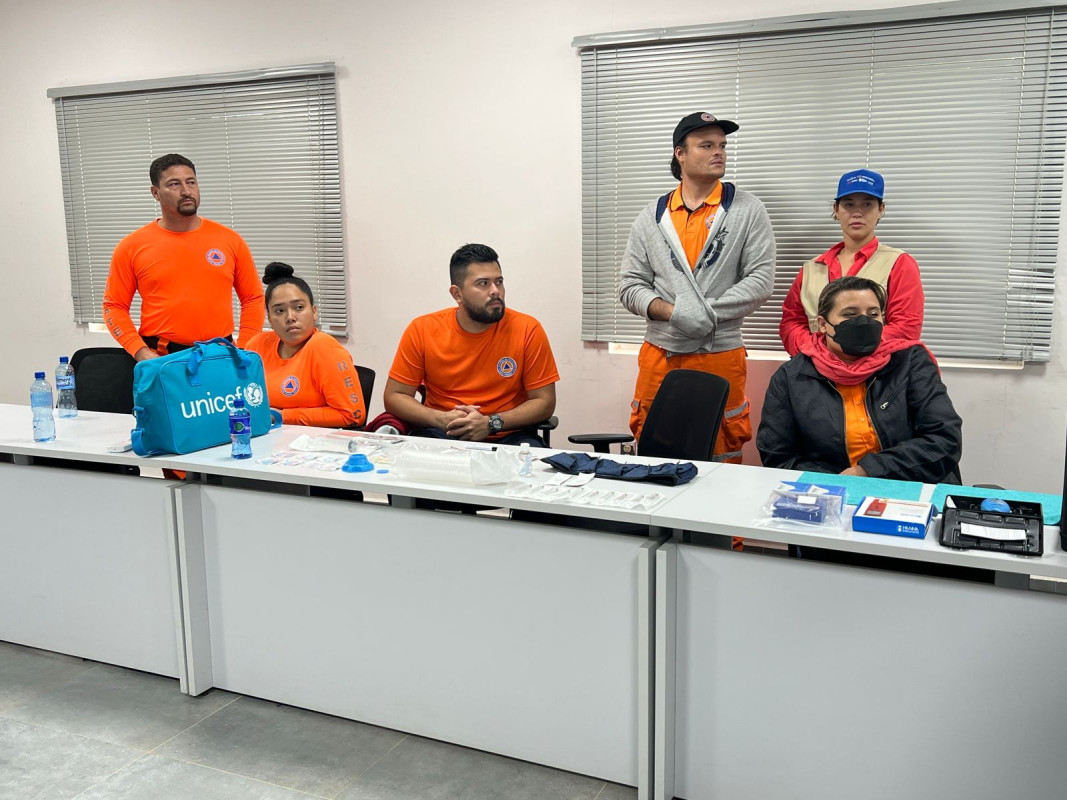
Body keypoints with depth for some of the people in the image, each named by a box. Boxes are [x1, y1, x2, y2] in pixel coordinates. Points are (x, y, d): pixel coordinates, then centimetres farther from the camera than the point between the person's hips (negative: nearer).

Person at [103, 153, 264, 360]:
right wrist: (140, 351, -7)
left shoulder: (230, 240, 5)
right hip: (159, 358, -1)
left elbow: (253, 298, 9)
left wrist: (243, 351, -1)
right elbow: (115, 306, 6)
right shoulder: (132, 247, 3)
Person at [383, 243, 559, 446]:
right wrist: (443, 419, -18)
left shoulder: (528, 330, -8)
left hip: (508, 436, 0)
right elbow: (394, 397, 0)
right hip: (441, 435, 1)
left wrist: (491, 424, -19)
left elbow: (544, 402, -4)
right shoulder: (422, 330, -4)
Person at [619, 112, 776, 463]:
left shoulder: (748, 211, 3)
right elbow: (630, 286, 5)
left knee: (722, 459, 4)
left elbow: (761, 281, -4)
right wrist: (673, 312, -12)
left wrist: (707, 311, -15)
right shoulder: (652, 216, 9)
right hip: (659, 354, 2)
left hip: (720, 355, -2)